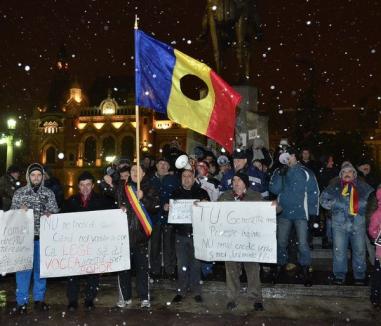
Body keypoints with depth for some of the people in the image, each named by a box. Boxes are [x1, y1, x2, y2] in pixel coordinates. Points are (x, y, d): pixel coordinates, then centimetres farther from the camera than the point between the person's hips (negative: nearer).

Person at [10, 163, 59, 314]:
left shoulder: (49, 193, 5)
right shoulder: (19, 193, 3)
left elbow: (55, 212, 4)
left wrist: (49, 214, -17)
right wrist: (20, 210, -16)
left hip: (42, 237, 1)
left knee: (41, 268, 10)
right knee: (23, 269, 3)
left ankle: (39, 299, 23)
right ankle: (22, 301, 15)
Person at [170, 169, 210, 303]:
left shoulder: (201, 192, 3)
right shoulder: (176, 193, 10)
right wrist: (167, 208, -10)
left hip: (196, 233, -1)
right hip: (181, 233, 1)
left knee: (196, 263, 6)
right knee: (182, 264, 5)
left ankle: (196, 291, 18)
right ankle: (181, 291, 16)